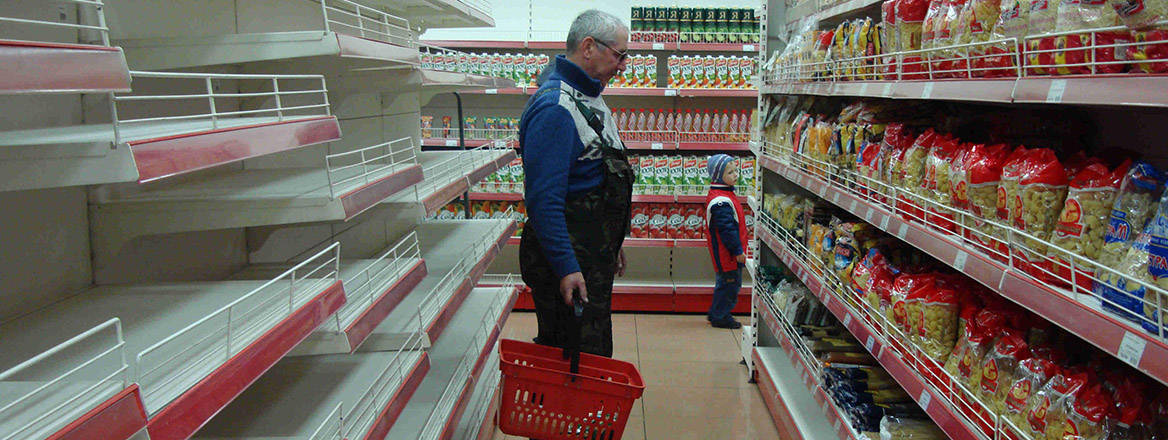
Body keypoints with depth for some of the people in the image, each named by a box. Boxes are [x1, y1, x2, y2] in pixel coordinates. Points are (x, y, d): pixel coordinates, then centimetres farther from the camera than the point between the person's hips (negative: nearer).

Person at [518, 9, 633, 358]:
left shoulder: (589, 99, 14)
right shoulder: (554, 107, -20)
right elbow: (543, 198, -27)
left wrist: (612, 245, 26)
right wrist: (566, 267, -29)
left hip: (594, 258, 10)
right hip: (568, 264, -10)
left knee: (596, 354, 19)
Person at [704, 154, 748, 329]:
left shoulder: (724, 195, 11)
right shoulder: (720, 201, -23)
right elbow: (727, 229, -25)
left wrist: (738, 249, 21)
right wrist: (738, 251, -20)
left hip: (724, 253, 11)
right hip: (727, 255, -11)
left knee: (724, 283, 19)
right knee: (730, 283, -1)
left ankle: (716, 314, 30)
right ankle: (719, 317, 11)